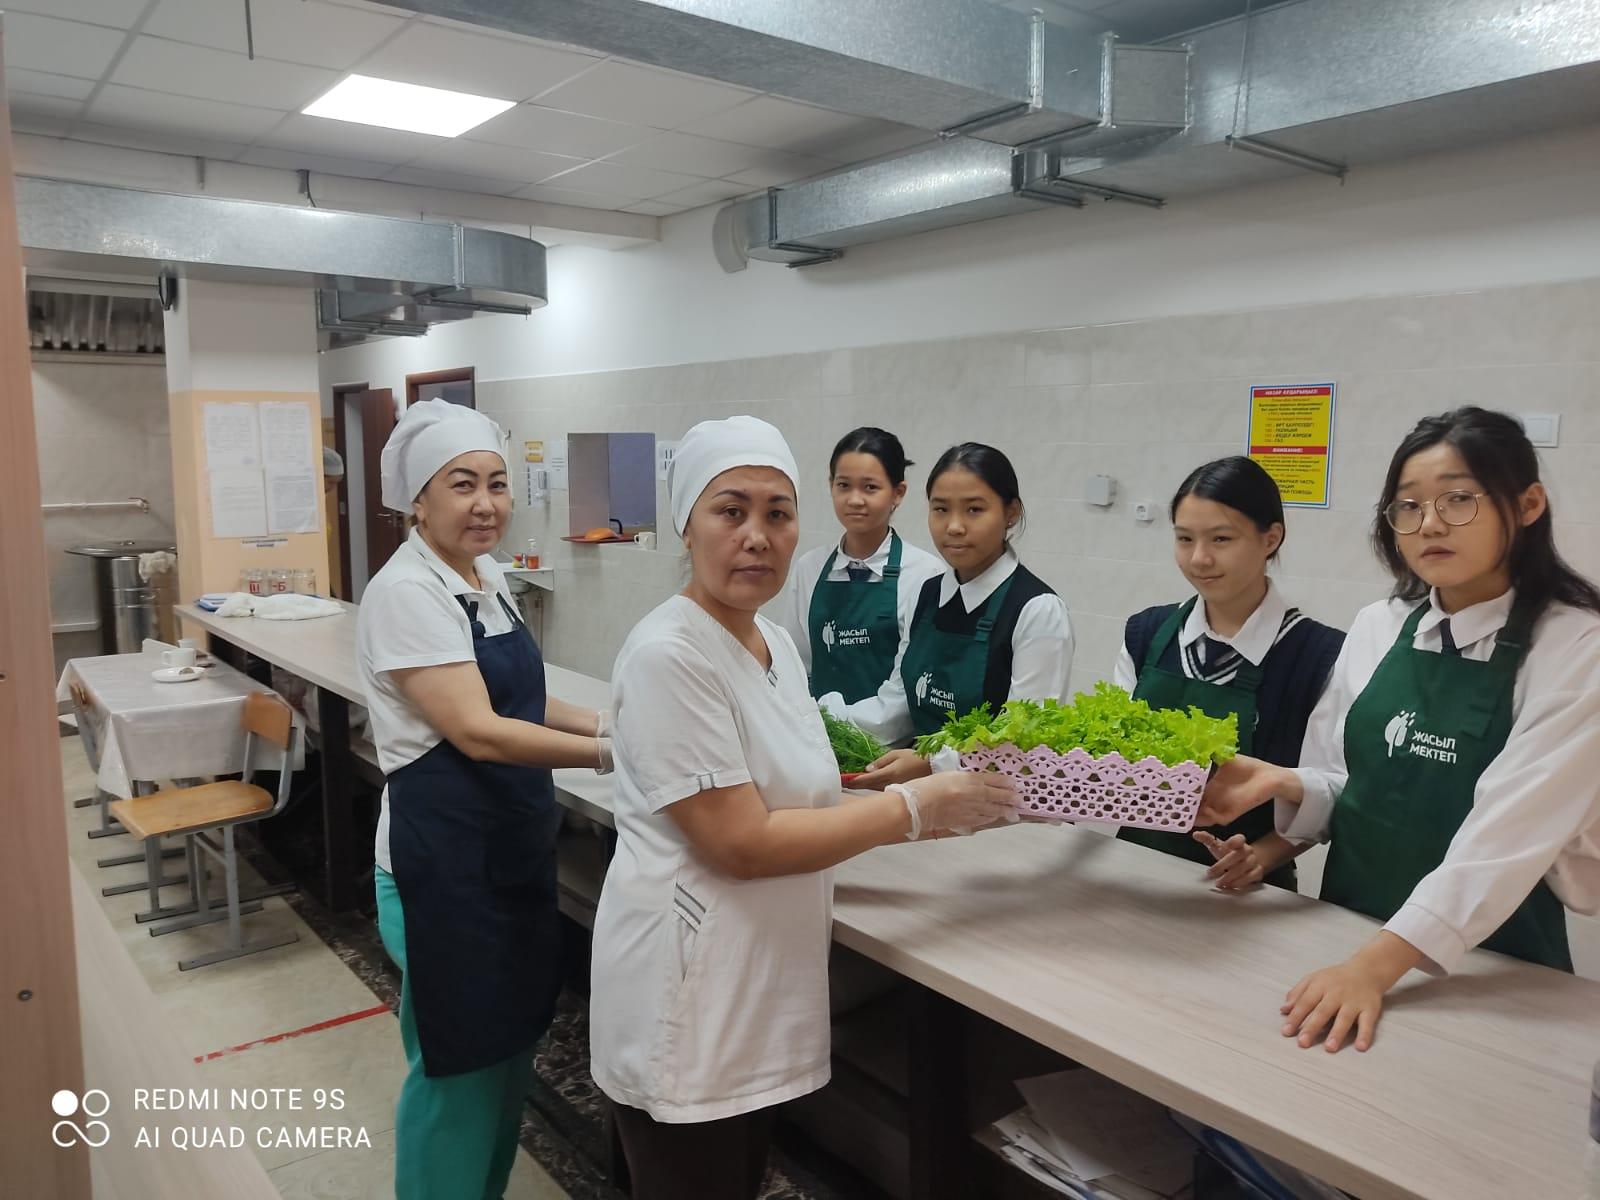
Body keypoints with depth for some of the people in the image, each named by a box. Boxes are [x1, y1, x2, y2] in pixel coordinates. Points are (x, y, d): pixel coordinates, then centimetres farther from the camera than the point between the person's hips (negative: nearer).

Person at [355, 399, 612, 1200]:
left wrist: (607, 723, 2)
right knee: (458, 1063, 7)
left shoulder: (487, 578, 7)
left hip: (513, 848, 9)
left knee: (510, 1047, 21)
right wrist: (612, 754, -27)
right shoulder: (406, 591, -18)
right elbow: (477, 730, -26)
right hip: (444, 859, -8)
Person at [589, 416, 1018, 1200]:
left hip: (762, 991, 8)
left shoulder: (776, 641, 5)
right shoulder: (668, 655, -21)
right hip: (686, 1002, -8)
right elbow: (741, 842, -24)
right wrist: (914, 806, -19)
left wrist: (934, 815, -1)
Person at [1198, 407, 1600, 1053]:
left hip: (1490, 957, -3)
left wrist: (1378, 962, -31)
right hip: (1346, 930, 4)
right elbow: (1339, 789, 7)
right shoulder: (1376, 628, 0)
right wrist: (1285, 784, -15)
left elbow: (1515, 827, -22)